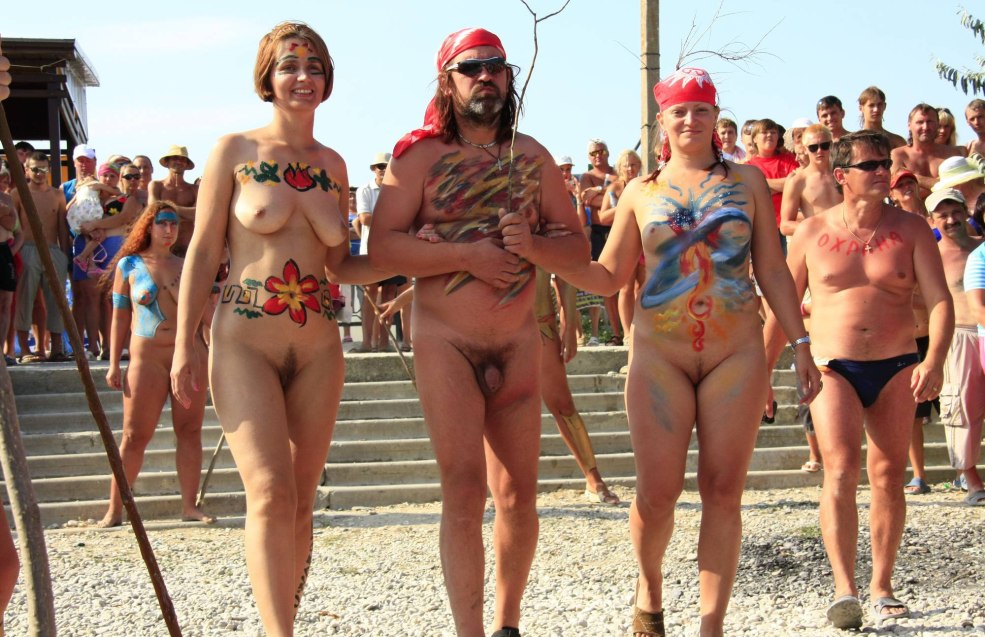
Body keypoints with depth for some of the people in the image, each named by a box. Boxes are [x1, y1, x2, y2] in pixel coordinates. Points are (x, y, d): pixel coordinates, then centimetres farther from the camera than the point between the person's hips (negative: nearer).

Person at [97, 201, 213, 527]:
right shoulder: (129, 265, 6)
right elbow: (120, 316, 5)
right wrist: (114, 364, 0)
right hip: (147, 356, -2)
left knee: (190, 430, 1)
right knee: (135, 435, -1)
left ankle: (189, 505, 7)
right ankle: (114, 510, 5)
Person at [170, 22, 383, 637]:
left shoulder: (332, 164, 12)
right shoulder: (236, 150, 0)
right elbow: (203, 252, -1)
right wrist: (185, 344, -5)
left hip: (318, 348, 4)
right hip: (245, 343, -4)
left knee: (301, 502, 5)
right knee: (271, 494, -16)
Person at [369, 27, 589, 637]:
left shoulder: (533, 157, 8)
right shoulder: (420, 154, -2)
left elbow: (578, 248, 6)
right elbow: (383, 246, -13)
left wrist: (531, 246, -14)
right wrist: (468, 254, -20)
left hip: (518, 344, 4)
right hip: (446, 342, -3)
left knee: (518, 494, 7)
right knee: (465, 487, -11)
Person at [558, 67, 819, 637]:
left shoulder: (747, 180, 10)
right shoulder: (640, 193, 10)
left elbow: (773, 270, 10)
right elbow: (609, 276, 10)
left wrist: (801, 344, 4)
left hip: (736, 352, 0)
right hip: (659, 353, 0)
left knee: (723, 491, -2)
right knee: (658, 492, -6)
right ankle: (650, 587, 24)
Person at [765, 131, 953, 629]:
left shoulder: (910, 230, 4)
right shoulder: (813, 232, 4)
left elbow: (939, 300, -4)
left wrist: (934, 360, -21)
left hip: (896, 368, 1)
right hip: (833, 367, -1)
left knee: (888, 477, 5)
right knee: (841, 467, -18)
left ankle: (881, 588, 17)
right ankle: (844, 589, -24)